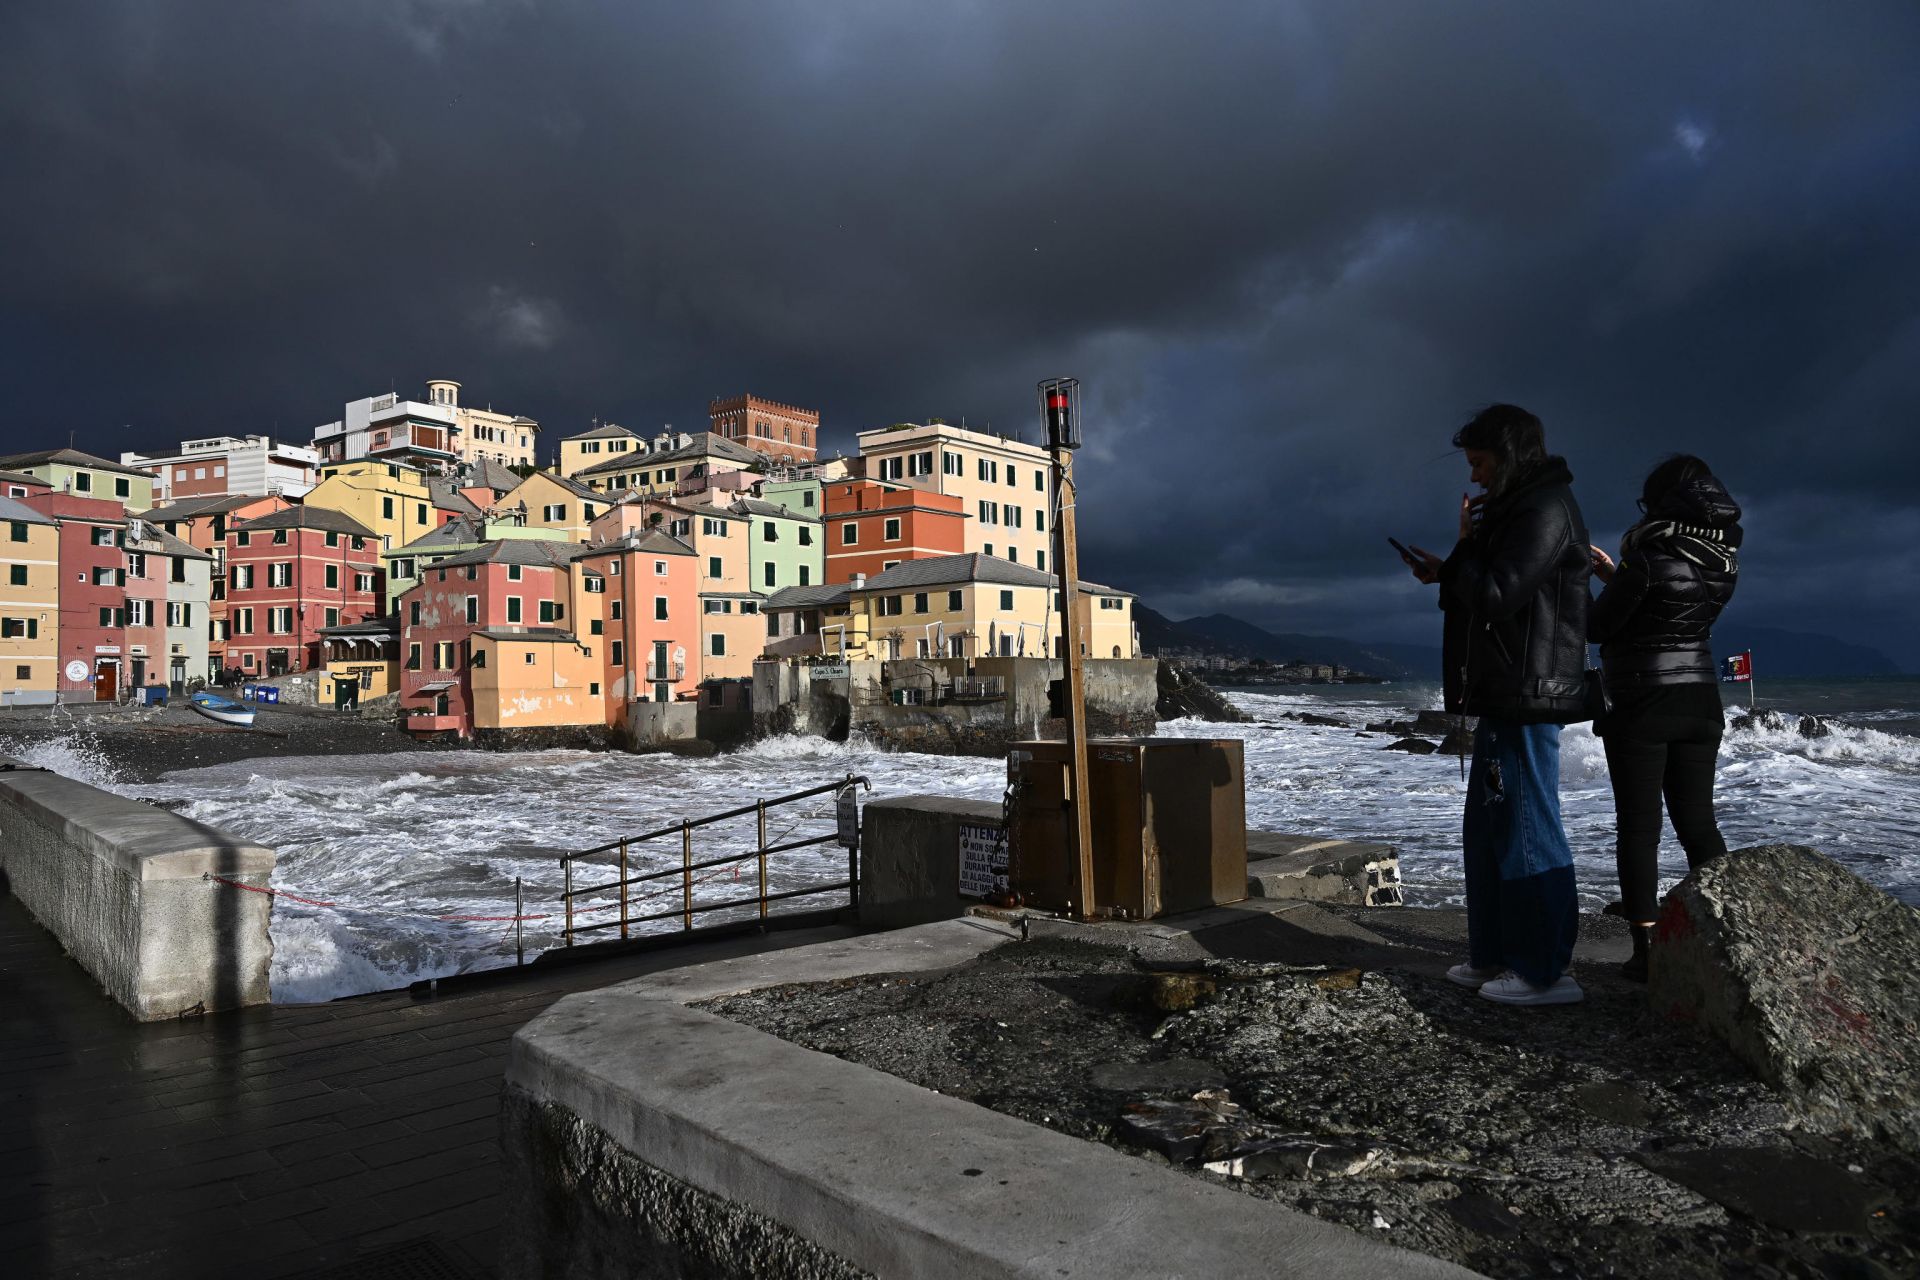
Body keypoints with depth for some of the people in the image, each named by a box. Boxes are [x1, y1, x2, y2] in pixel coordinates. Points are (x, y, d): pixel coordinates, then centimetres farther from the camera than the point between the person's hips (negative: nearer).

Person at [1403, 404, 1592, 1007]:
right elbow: (1483, 588, 19)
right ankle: (1495, 956, 23)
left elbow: (1496, 594, -20)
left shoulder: (1546, 509, -12)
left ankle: (1546, 972, 1)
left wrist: (1452, 567, -3)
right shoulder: (1517, 509, 20)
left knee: (1527, 830, -6)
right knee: (1488, 829, 15)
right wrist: (1453, 566, 2)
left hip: (1529, 698, -11)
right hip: (1503, 697, 11)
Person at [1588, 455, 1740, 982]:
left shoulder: (1648, 557, -16)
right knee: (1698, 822, 12)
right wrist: (1615, 577, 22)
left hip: (1640, 706, -6)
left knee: (1638, 826, -1)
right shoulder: (1722, 562, 5)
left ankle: (1646, 951, -1)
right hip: (1700, 702, 6)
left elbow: (1597, 627, -9)